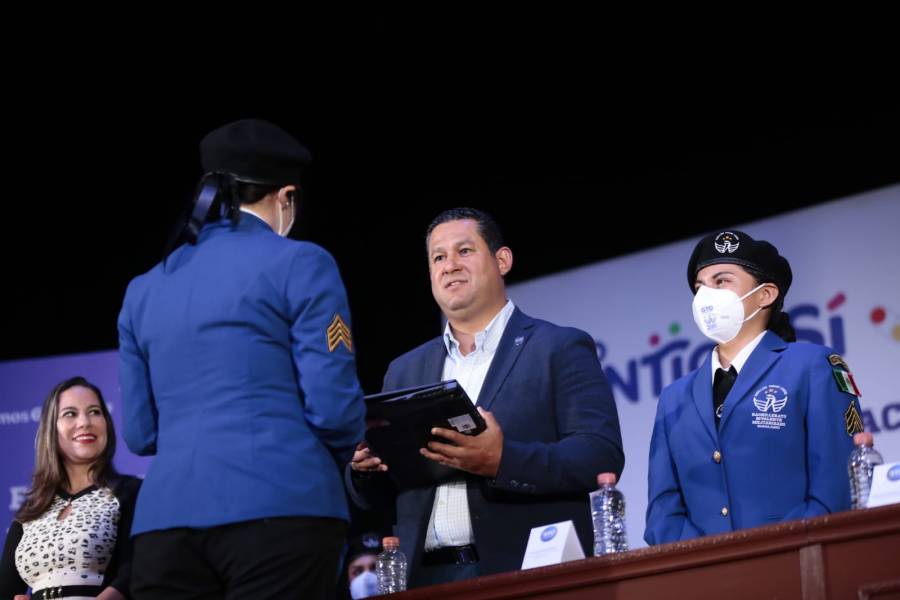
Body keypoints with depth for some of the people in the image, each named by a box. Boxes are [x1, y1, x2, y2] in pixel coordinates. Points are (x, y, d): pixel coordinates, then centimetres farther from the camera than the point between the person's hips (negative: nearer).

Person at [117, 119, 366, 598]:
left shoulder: (143, 289, 17)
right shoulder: (300, 265, 2)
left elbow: (140, 433, 17)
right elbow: (332, 405, -4)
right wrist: (336, 461, 17)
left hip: (165, 518, 5)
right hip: (282, 508, -5)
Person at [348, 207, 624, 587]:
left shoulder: (559, 349, 4)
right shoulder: (405, 371, 19)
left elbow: (602, 456, -9)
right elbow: (370, 496, 18)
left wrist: (502, 460, -22)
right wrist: (365, 464, -5)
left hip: (526, 576, -4)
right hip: (427, 580, 5)